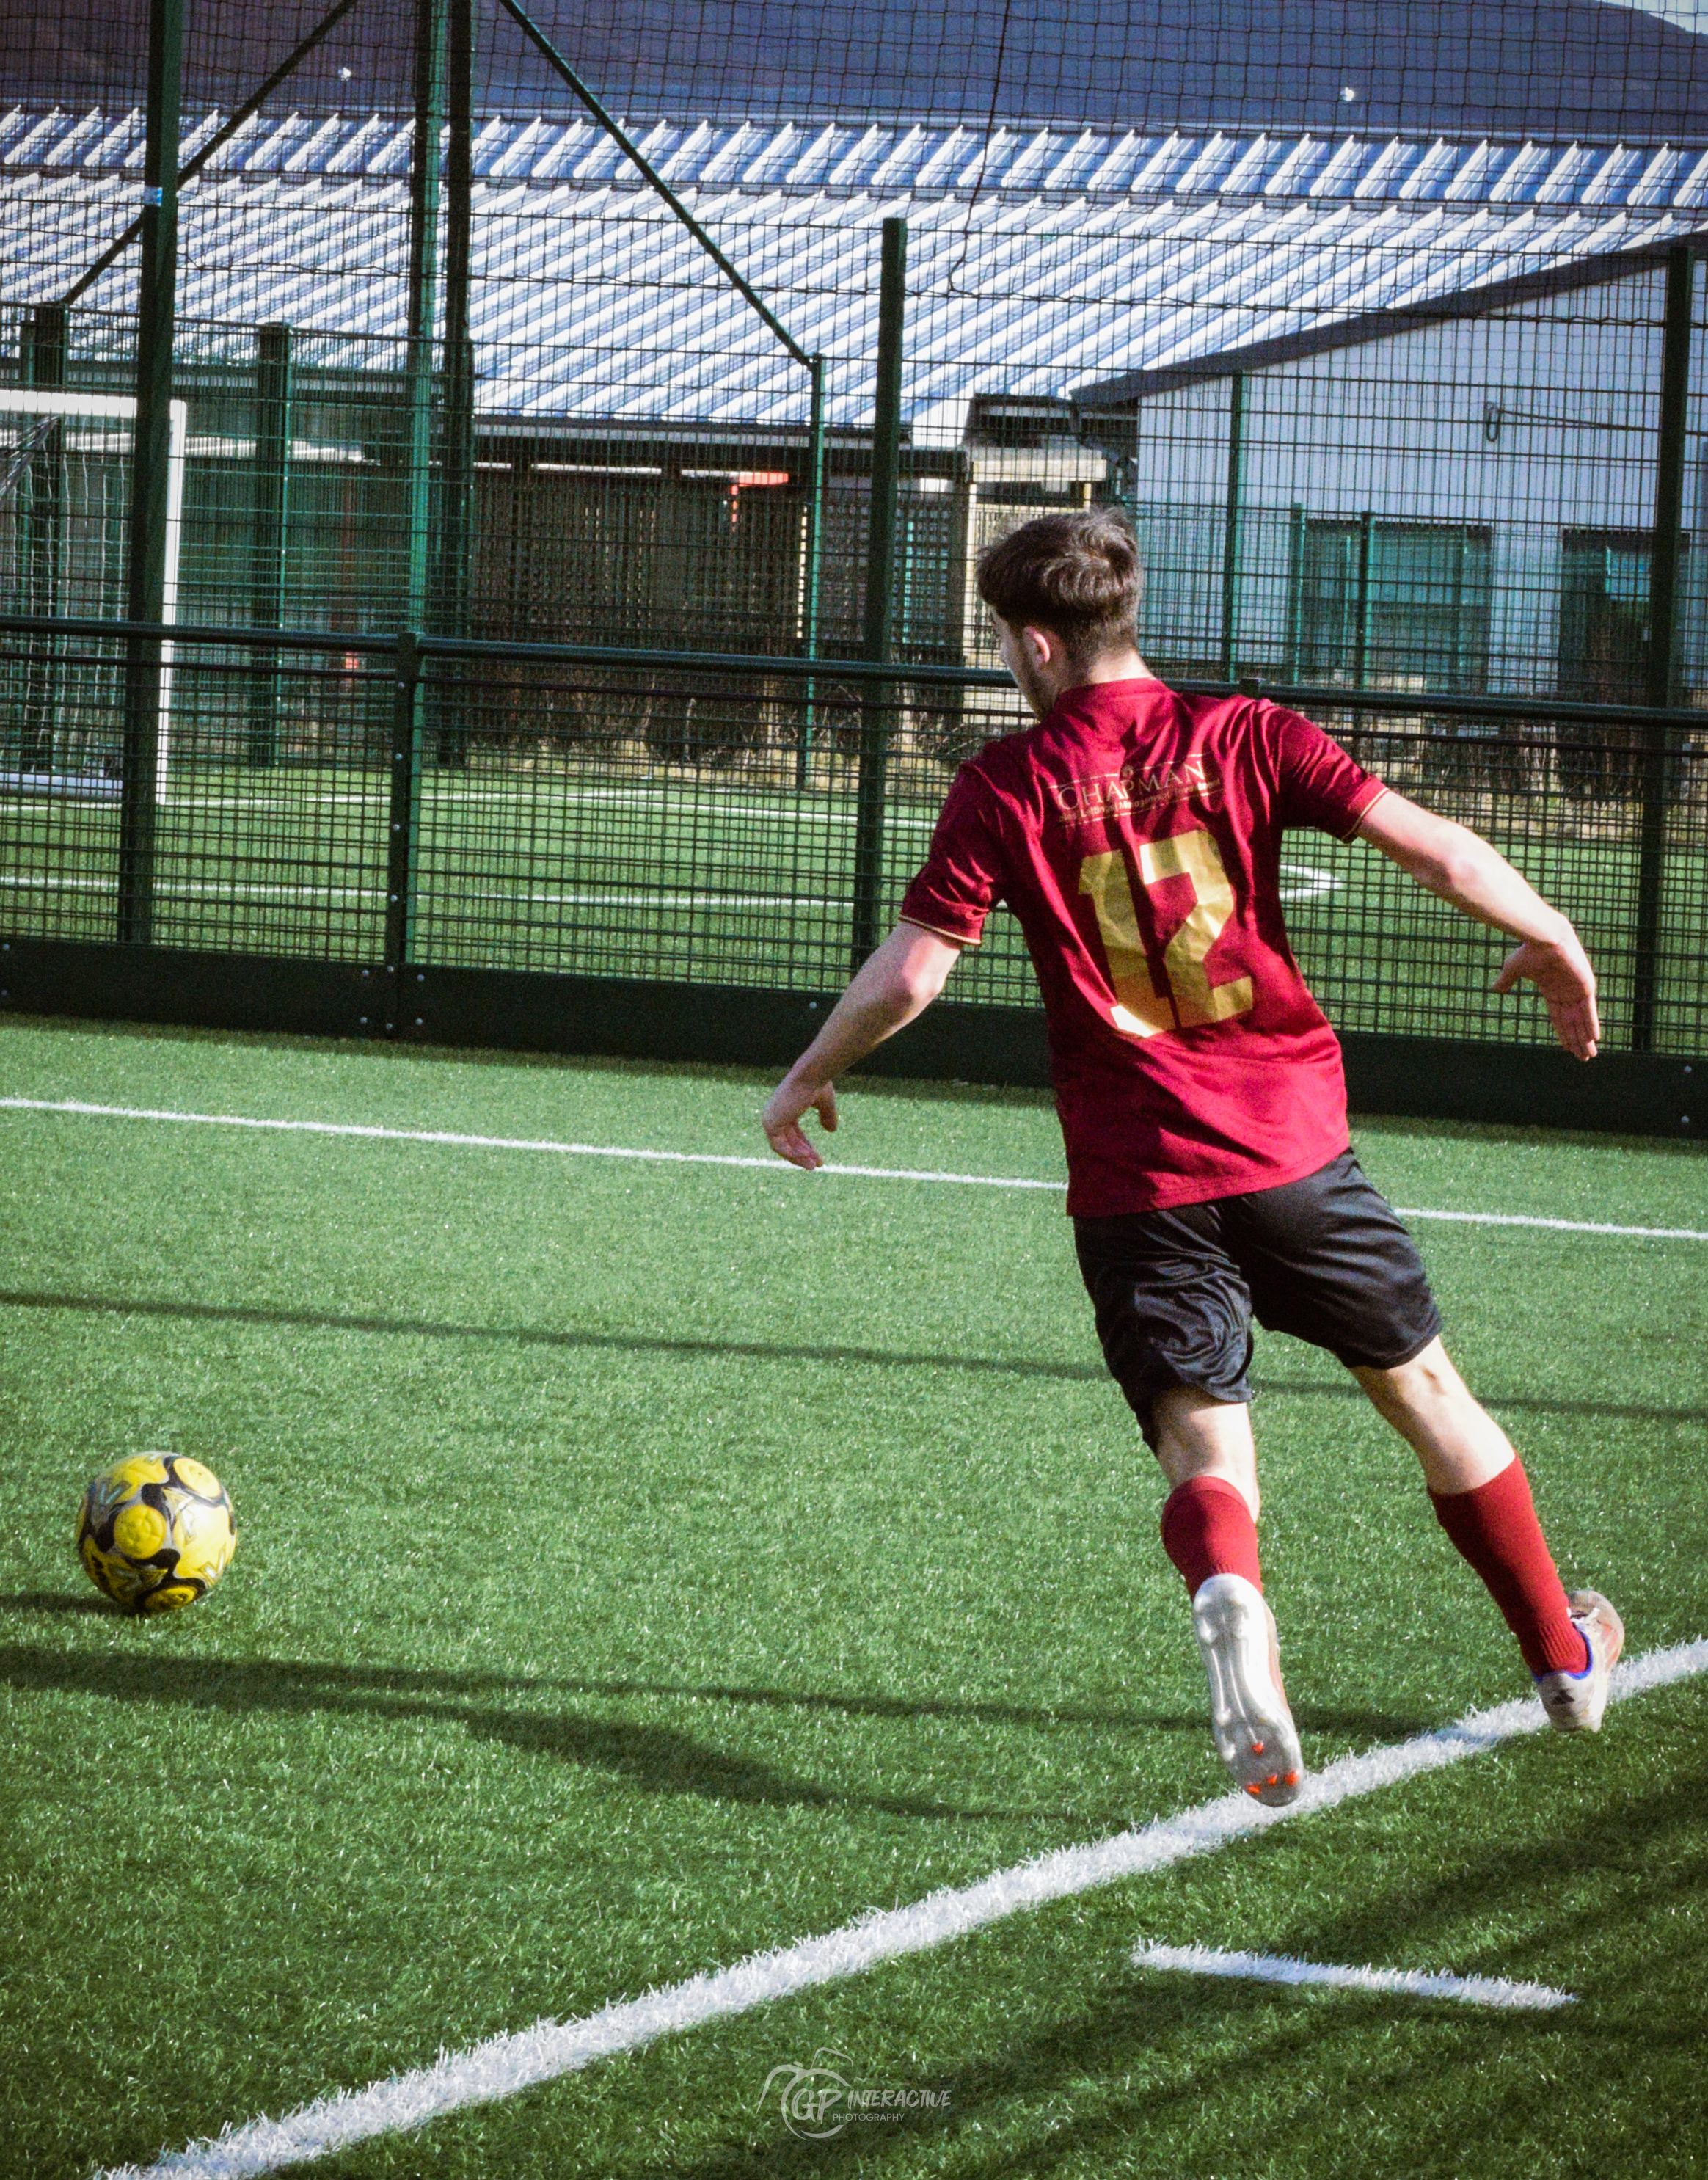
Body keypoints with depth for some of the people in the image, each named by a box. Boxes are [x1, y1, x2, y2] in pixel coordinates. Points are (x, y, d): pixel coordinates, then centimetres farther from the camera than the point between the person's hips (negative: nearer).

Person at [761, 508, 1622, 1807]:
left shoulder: (1007, 787, -2)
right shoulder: (1241, 738, 1)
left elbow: (909, 975, -5)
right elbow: (1433, 848, -6)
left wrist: (810, 1077, 12)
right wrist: (1553, 945, 10)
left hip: (1135, 1181, -2)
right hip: (1293, 1146, 2)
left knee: (1204, 1449, -3)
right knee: (1425, 1390, 20)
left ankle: (1231, 1597, -39)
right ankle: (1567, 1661, 33)